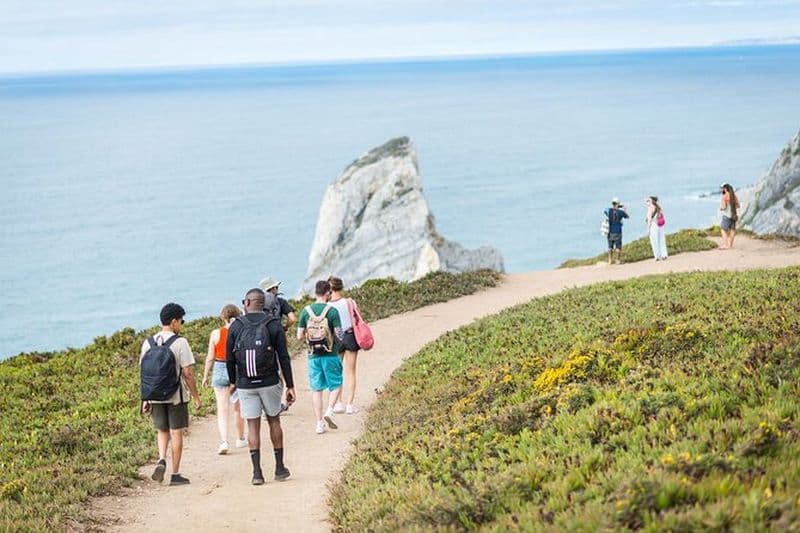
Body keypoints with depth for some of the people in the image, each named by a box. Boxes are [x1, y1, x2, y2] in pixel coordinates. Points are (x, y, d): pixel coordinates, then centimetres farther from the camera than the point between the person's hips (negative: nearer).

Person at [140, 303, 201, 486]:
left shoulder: (148, 343, 4)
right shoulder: (180, 342, -11)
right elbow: (188, 373, -12)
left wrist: (145, 399, 12)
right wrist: (196, 396, -3)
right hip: (177, 396, -4)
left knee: (162, 431, 19)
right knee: (176, 433, 4)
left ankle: (161, 459, -5)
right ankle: (175, 474, 8)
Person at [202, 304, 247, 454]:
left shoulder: (216, 334, -6)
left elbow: (210, 358, -2)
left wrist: (205, 376, 8)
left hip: (220, 370, -1)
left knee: (222, 409, -1)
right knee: (238, 408, 17)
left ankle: (224, 441, -15)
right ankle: (241, 439, 32)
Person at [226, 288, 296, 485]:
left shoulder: (236, 326, -3)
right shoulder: (273, 325, -4)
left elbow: (230, 358, 0)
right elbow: (284, 358, -6)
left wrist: (233, 381, 16)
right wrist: (290, 386, -1)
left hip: (245, 385, 0)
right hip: (269, 383, 0)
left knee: (253, 426, 4)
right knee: (274, 421, 14)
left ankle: (257, 472, 0)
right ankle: (279, 468, 18)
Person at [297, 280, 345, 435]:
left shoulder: (306, 311, -1)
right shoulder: (332, 311, -9)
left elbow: (300, 336, 0)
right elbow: (339, 336, -11)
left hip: (313, 356, 3)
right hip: (330, 355, -3)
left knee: (316, 389, 8)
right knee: (336, 385, 12)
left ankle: (319, 423, 7)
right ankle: (329, 411, -10)